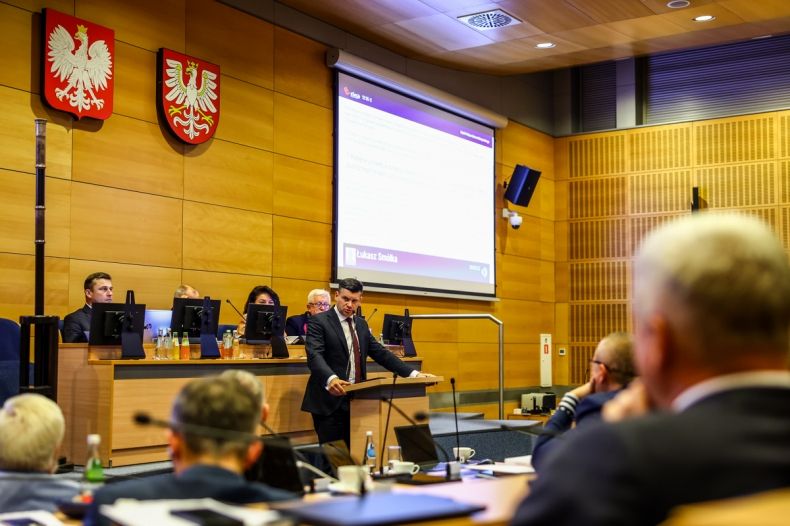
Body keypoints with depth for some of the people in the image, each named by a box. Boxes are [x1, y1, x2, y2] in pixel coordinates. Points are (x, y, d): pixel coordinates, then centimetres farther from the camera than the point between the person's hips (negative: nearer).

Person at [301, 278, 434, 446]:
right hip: (330, 400, -6)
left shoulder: (361, 324, 15)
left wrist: (413, 374, 6)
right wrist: (331, 379, -40)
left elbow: (381, 353, 16)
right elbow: (314, 355, -20)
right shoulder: (319, 321, -6)